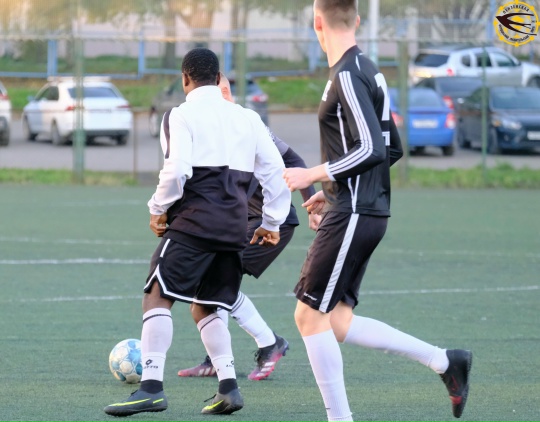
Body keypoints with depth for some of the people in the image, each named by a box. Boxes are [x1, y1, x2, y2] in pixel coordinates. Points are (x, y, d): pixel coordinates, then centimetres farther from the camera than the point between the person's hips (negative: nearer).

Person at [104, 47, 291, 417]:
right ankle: (229, 386, 2)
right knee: (205, 309, 17)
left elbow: (177, 169, -14)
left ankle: (152, 387, -22)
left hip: (196, 221, -6)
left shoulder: (183, 115, -1)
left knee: (158, 297, -8)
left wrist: (157, 209, 1)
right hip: (235, 227, 6)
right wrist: (272, 223, 23)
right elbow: (275, 171, 15)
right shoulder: (248, 119, 16)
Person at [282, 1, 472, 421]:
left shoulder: (348, 76, -14)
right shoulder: (368, 71, 15)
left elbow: (372, 149, -22)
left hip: (352, 215, -9)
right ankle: (444, 361, 9)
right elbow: (392, 149, 21)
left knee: (312, 316, -5)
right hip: (368, 211, 9)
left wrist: (314, 175, -17)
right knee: (335, 322, 9)